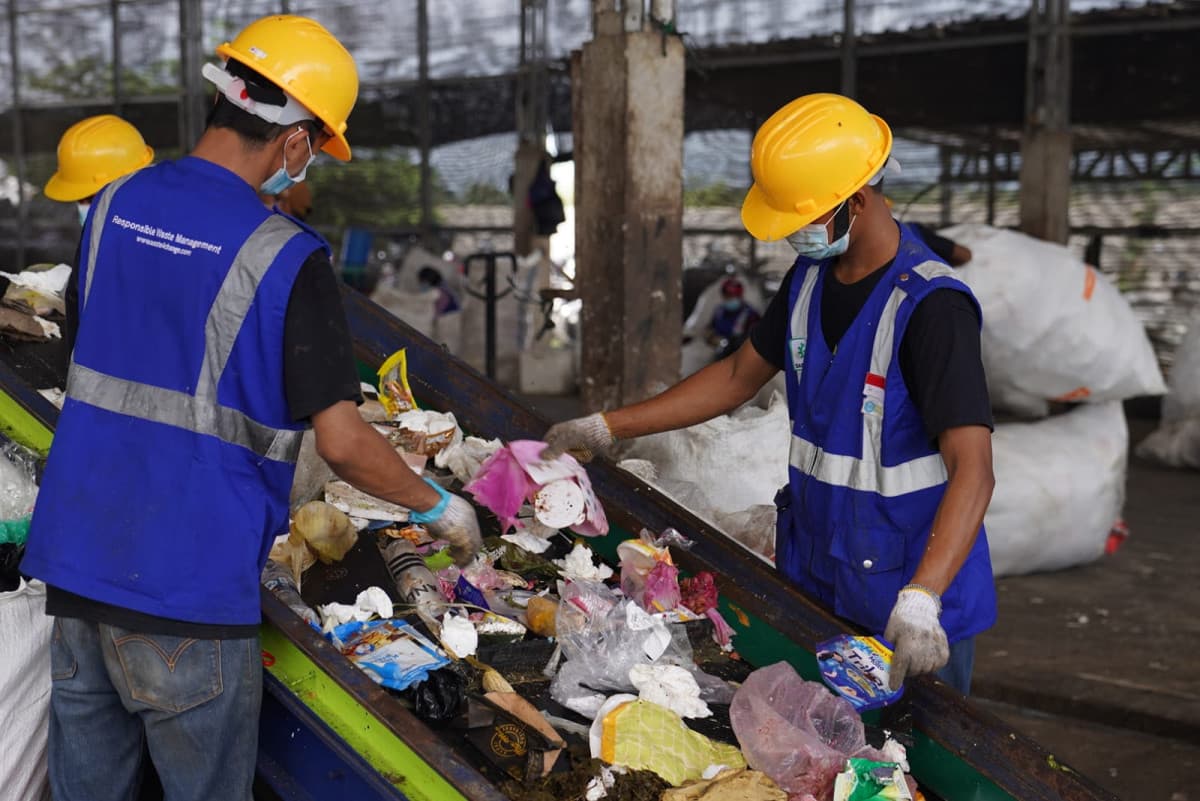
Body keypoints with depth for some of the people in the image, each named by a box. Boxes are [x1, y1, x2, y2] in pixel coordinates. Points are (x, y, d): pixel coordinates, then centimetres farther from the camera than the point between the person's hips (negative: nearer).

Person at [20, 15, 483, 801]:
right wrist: (441, 509, -1)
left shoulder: (115, 205, 3)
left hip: (74, 558, 6)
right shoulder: (284, 257, -16)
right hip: (185, 587, -6)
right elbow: (343, 443, -17)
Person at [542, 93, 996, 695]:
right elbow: (740, 376, 14)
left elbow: (972, 471, -30)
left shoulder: (931, 307, -23)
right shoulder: (811, 276, 2)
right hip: (811, 574, 7)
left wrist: (921, 600, -43)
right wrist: (605, 428, 11)